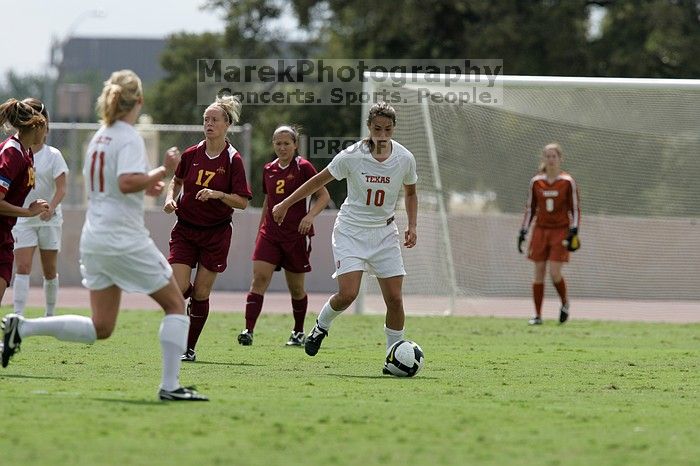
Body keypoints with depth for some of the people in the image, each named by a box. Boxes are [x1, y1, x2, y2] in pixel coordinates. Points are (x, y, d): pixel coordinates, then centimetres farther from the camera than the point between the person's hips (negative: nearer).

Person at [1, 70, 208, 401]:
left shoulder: (99, 137, 15)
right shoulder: (129, 137, -11)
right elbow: (127, 182, -26)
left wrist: (144, 186, 23)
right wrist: (163, 171, -15)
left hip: (94, 240, 8)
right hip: (125, 241, -8)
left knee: (100, 328, 12)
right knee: (175, 304, 4)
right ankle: (170, 385, -1)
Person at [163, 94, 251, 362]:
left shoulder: (233, 160, -8)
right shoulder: (191, 155, 1)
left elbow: (243, 202, -9)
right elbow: (177, 180, 21)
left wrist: (218, 194, -24)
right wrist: (171, 198, 2)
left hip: (216, 233, -2)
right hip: (185, 229, 2)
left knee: (201, 294, 0)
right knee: (178, 288, -12)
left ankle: (190, 348, 13)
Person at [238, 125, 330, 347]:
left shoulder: (303, 167, -7)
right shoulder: (269, 170, 9)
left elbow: (324, 196, -5)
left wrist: (310, 216, -21)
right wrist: (259, 230, 23)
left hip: (296, 235, -4)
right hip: (270, 233, 4)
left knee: (296, 287, 7)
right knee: (259, 277, -14)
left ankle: (298, 332, 28)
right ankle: (248, 330, -20)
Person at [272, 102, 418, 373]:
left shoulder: (405, 159, -7)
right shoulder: (351, 156, -15)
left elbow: (410, 193, 13)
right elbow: (319, 180, 0)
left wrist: (412, 225, 0)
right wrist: (285, 204, 4)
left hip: (384, 232, 3)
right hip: (351, 231, -3)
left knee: (395, 298, -6)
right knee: (348, 294, -17)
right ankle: (321, 326, 15)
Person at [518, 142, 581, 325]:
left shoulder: (568, 182, -2)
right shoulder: (536, 182, 6)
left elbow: (575, 209, 0)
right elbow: (530, 209, 13)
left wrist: (573, 232, -9)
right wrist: (523, 232, 8)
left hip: (560, 231, -3)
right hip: (540, 230, 3)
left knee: (554, 273, -13)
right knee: (539, 273, 0)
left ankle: (565, 302, 16)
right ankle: (538, 315, 6)